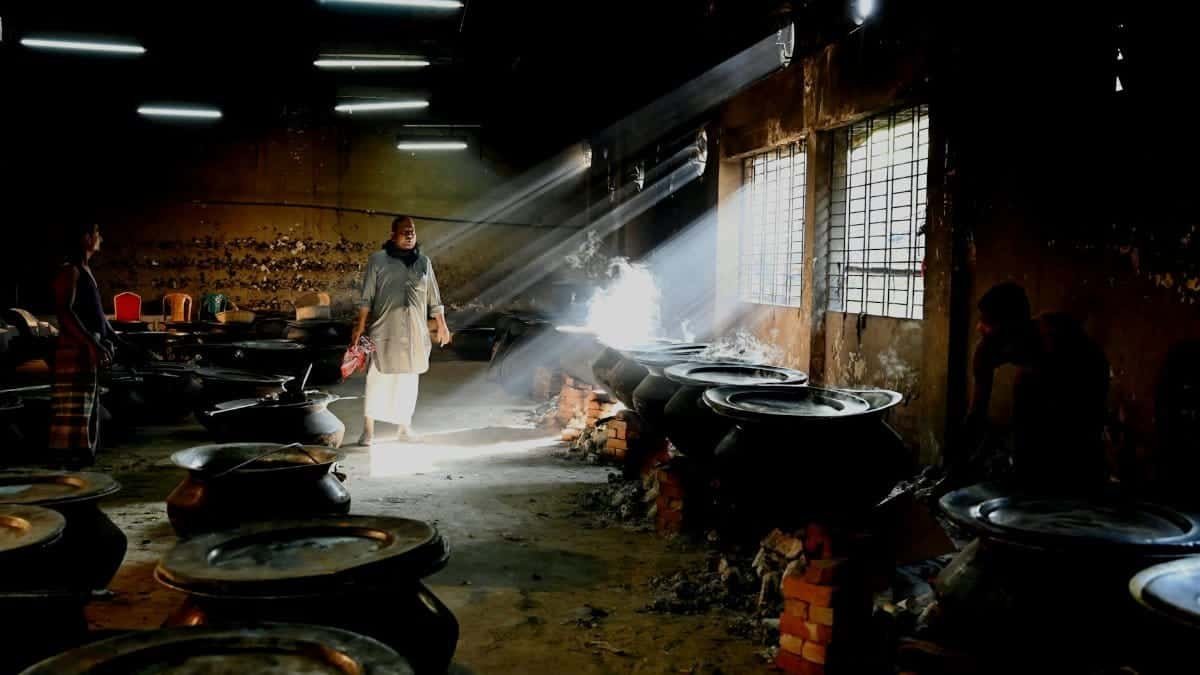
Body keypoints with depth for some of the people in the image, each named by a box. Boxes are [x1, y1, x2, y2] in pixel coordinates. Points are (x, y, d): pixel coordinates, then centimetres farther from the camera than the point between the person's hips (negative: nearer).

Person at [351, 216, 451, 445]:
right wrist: (360, 327, -8)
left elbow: (434, 298, 14)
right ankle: (368, 430, 0)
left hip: (415, 332, 3)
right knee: (378, 378, -4)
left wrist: (442, 325, 12)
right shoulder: (377, 260, 0)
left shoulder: (424, 261, 10)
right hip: (385, 330, -3)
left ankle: (405, 425, 19)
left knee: (409, 378, 9)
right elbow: (366, 297, -2)